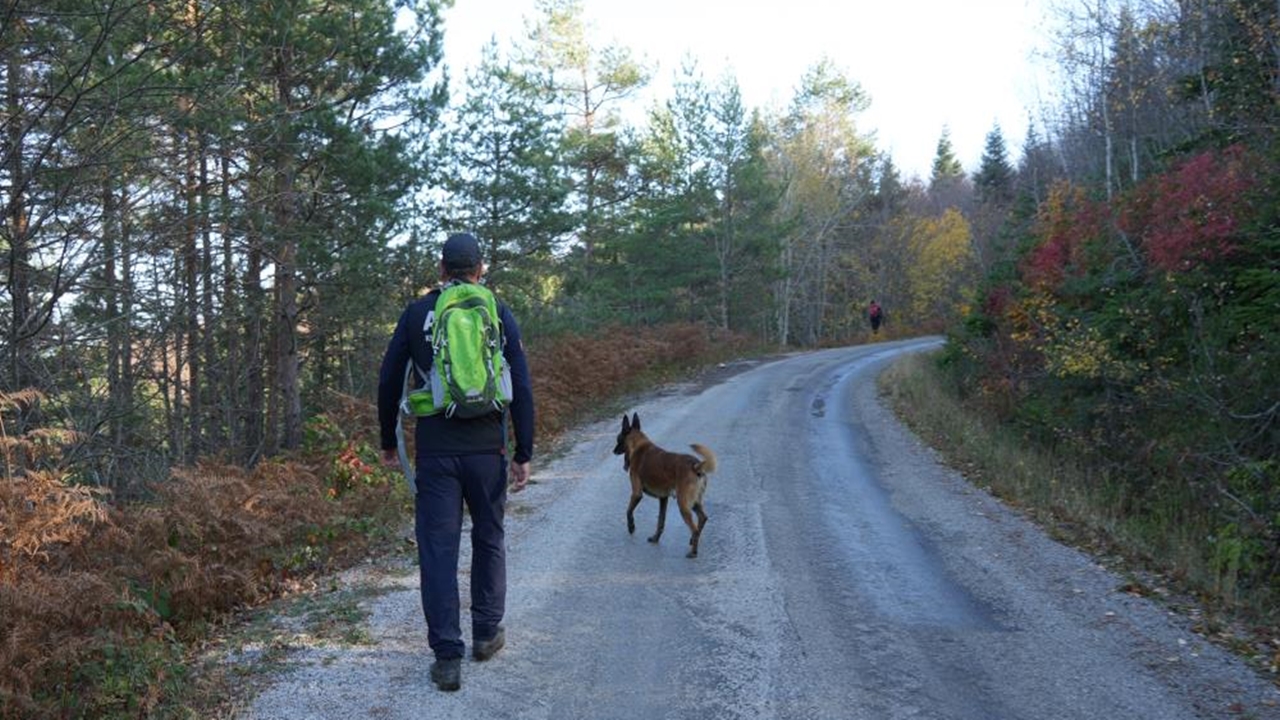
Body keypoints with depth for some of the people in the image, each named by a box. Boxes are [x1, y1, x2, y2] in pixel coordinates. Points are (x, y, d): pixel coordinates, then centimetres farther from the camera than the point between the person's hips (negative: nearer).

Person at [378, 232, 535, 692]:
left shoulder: (416, 314, 4)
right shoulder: (500, 314, 3)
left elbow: (389, 382, 5)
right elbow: (522, 389, -1)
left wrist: (388, 442, 16)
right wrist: (523, 454, 3)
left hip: (434, 451, -1)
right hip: (486, 450, 1)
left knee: (437, 550, 3)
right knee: (489, 539, 19)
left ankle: (447, 657, 0)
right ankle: (487, 633, 29)